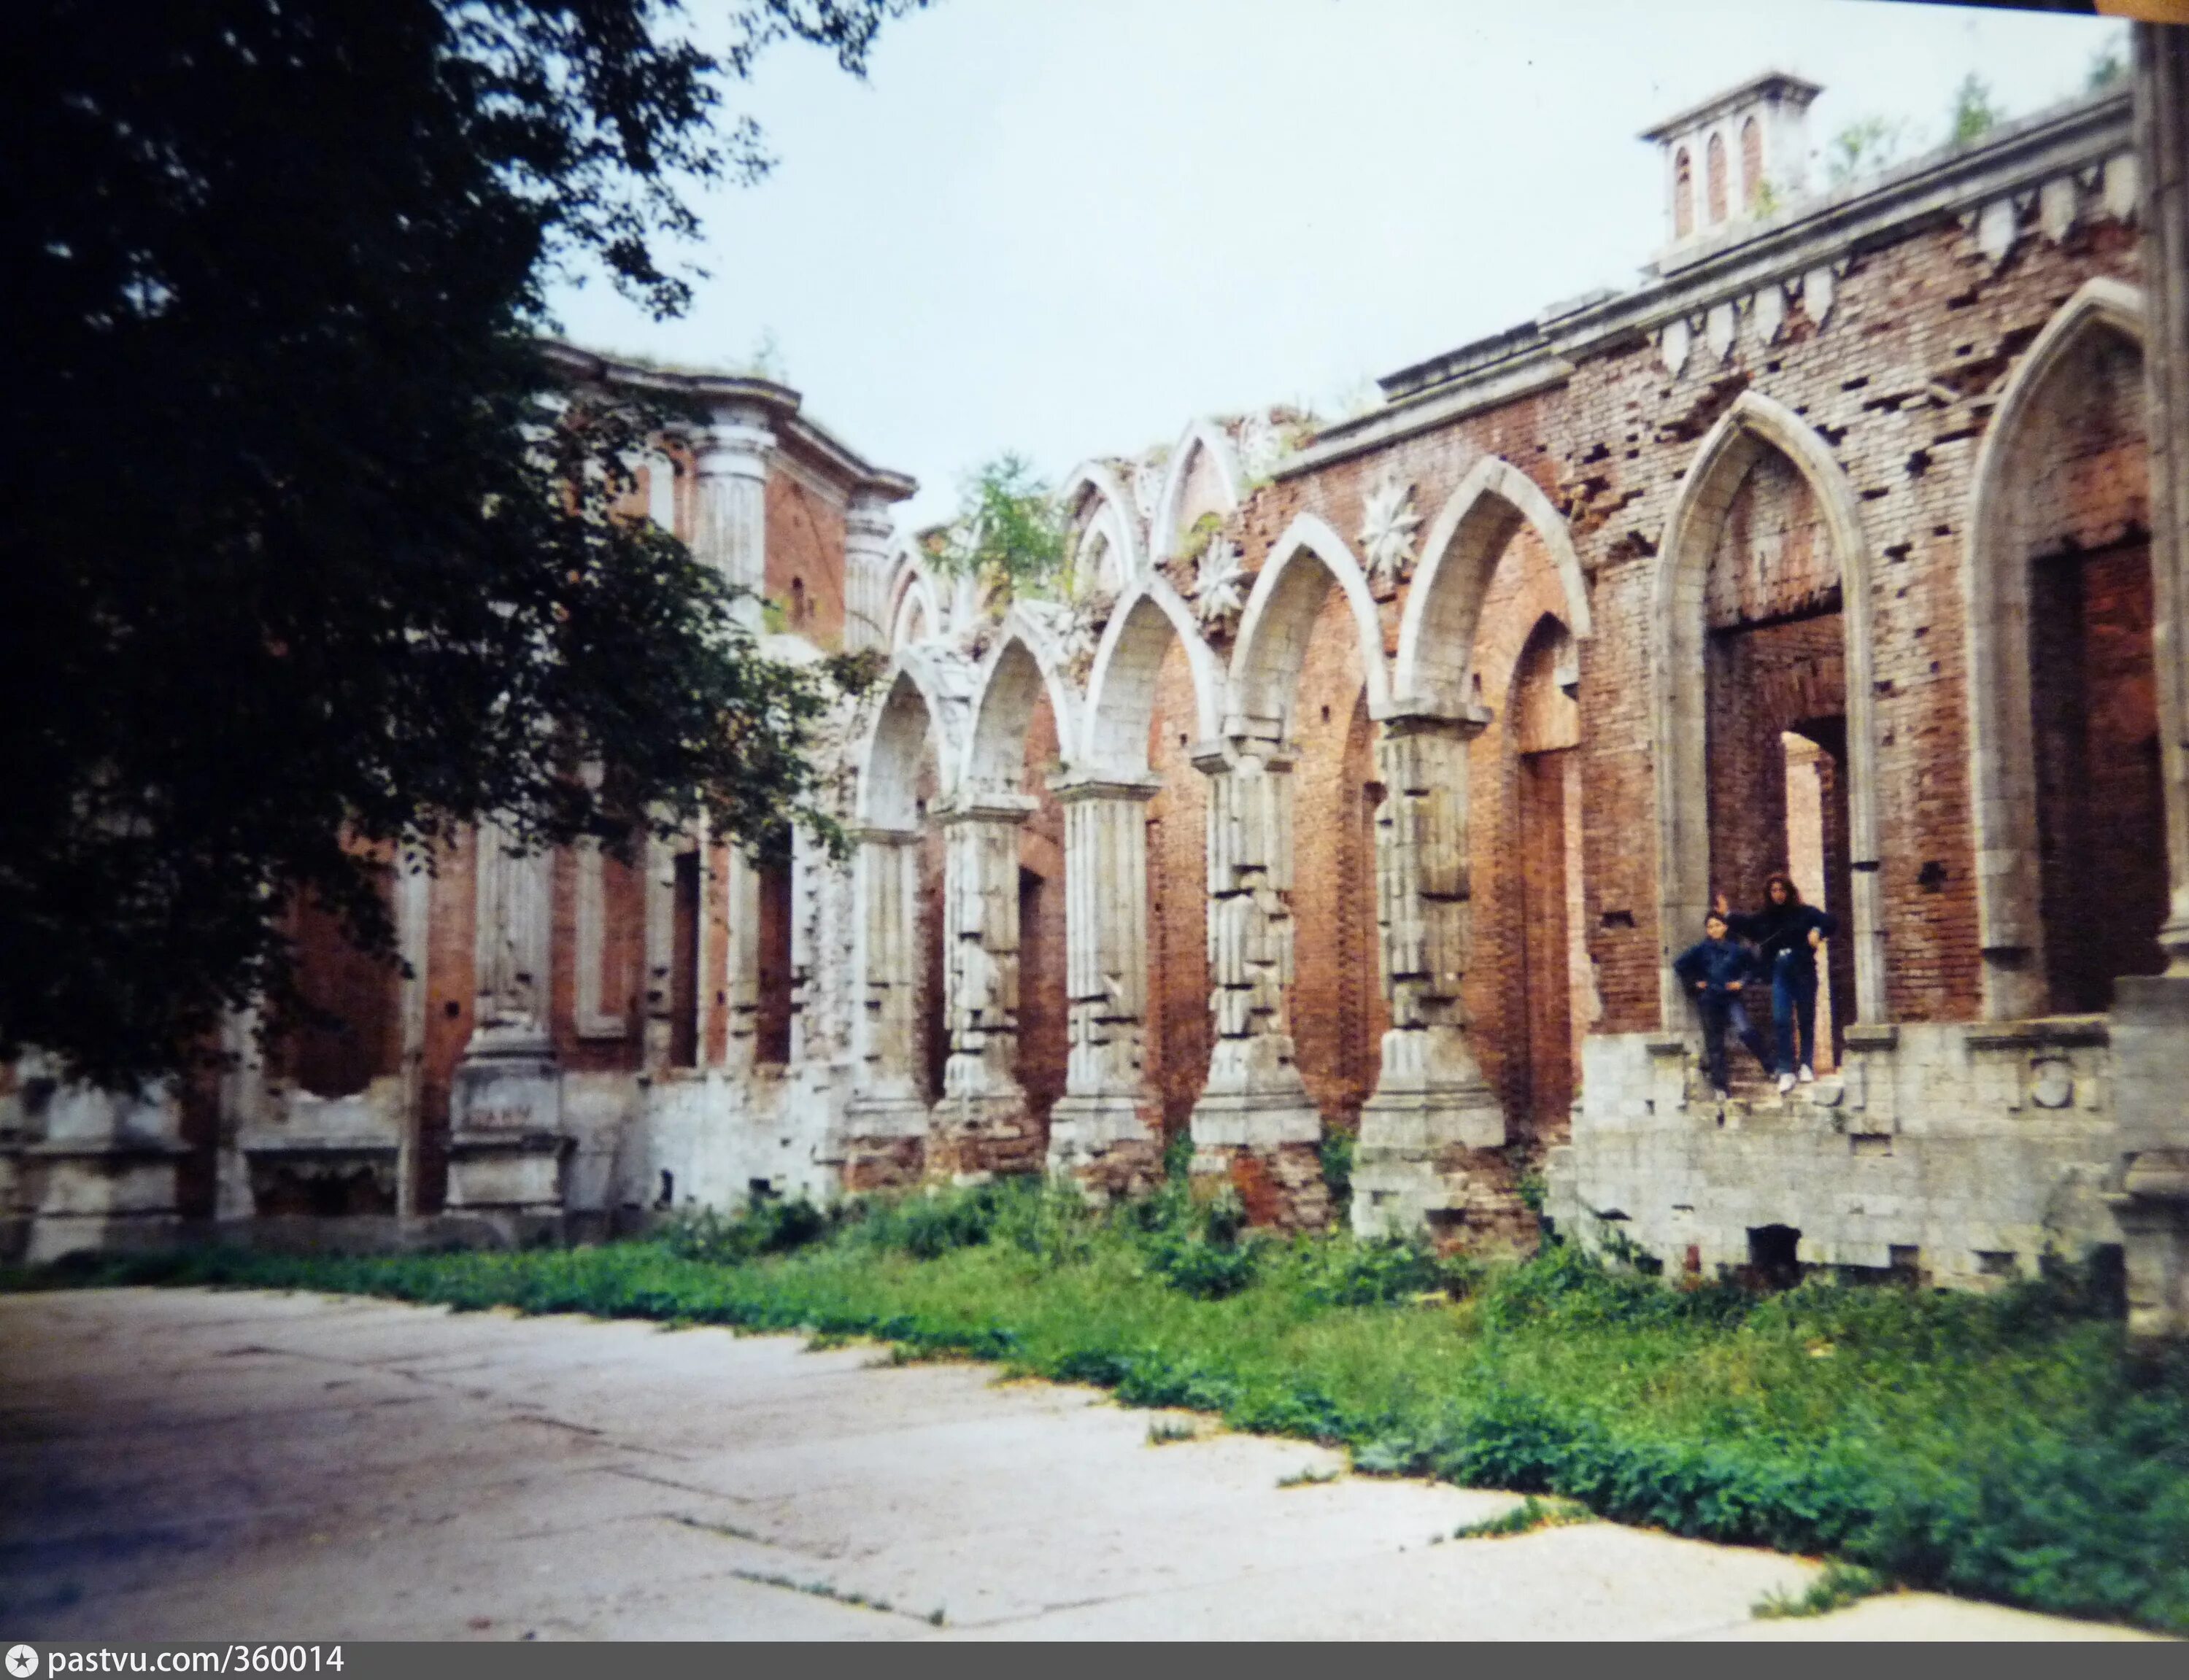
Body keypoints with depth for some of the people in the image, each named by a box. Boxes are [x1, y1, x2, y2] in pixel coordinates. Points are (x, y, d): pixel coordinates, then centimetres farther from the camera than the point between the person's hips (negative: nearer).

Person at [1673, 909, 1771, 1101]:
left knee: (1745, 1031, -24)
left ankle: (1771, 1066, -9)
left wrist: (1743, 982, -2)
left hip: (1732, 998, -1)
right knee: (1714, 1044, 6)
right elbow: (1679, 964, 3)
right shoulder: (1702, 949, -2)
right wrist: (1693, 983, 2)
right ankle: (1720, 1086, 15)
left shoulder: (1736, 949, -2)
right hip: (1710, 1000, 1)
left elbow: (1752, 967, 11)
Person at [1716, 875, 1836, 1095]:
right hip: (1780, 974, 2)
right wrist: (1727, 915, 13)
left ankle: (1807, 1065, 17)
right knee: (1781, 1021, -6)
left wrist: (1818, 932, -25)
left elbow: (1831, 922, -8)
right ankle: (1786, 1071, -6)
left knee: (1806, 1019, 6)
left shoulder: (1805, 912, -1)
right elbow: (1746, 927, 24)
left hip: (1803, 971, -2)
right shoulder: (1764, 918, 10)